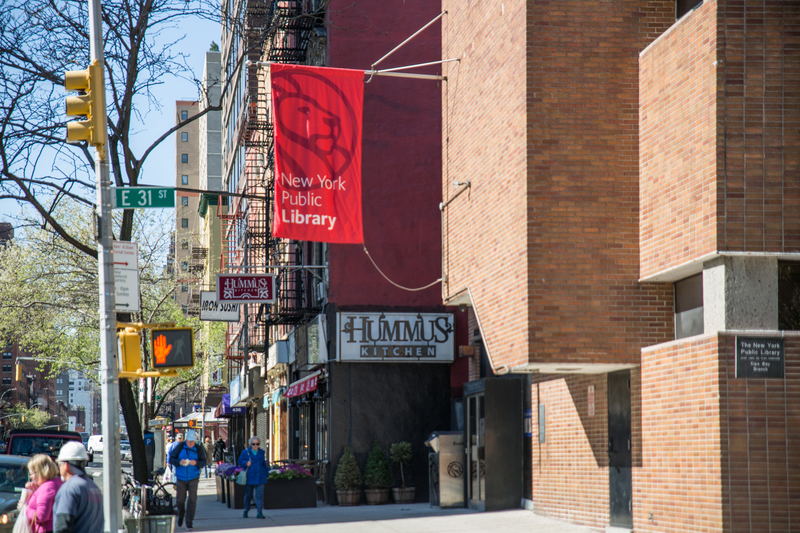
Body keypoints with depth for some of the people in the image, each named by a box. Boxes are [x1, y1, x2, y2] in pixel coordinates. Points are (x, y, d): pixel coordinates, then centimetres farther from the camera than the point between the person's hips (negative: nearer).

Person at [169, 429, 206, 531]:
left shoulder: (199, 449, -5)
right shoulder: (179, 447, -7)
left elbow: (203, 462, -2)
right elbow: (171, 459, -5)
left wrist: (196, 463, -23)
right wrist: (179, 462, -25)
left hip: (193, 478, 0)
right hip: (181, 478, 0)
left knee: (192, 499, -9)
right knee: (180, 500, 7)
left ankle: (189, 523, -3)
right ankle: (180, 516, 40)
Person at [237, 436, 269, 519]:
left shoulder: (261, 453, 11)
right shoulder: (245, 452, 2)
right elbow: (240, 461, 2)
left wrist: (267, 473, 15)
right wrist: (246, 463, -17)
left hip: (260, 477, 1)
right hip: (249, 477, -1)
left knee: (259, 494, -8)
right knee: (248, 494, 9)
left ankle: (259, 512, -9)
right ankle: (246, 511, 27)